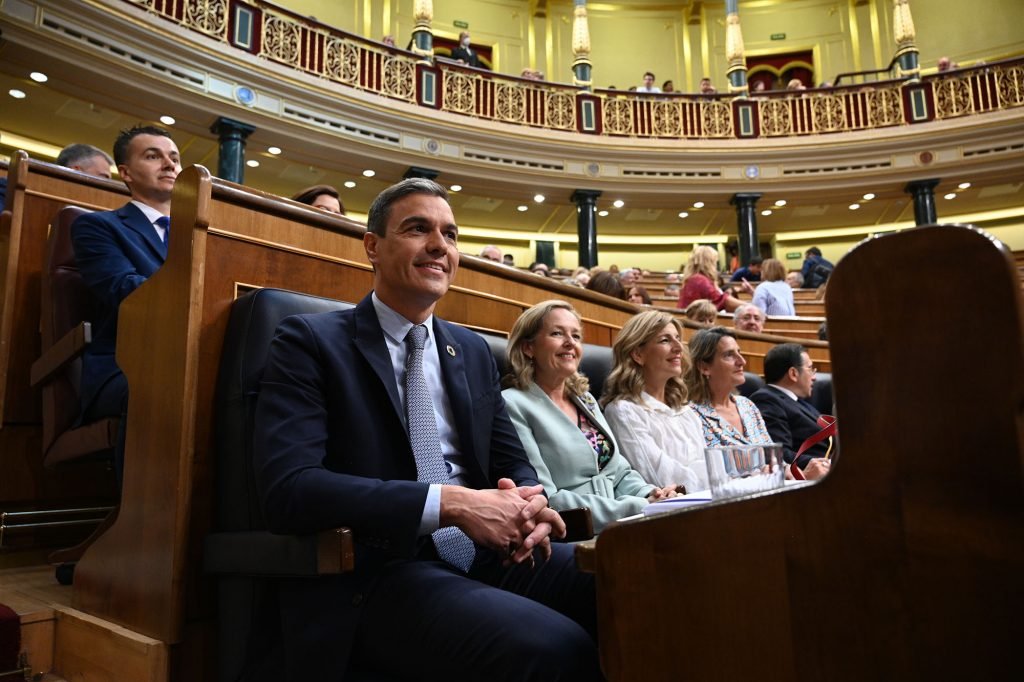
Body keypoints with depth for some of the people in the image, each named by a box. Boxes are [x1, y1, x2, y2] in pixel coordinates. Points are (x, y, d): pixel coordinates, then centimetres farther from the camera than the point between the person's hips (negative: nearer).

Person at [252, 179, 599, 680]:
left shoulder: (473, 351, 17)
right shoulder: (310, 340, -2)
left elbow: (513, 464, 16)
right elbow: (287, 487, -15)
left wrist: (530, 504, -9)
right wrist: (449, 502, -22)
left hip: (486, 554, 6)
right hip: (375, 573, -5)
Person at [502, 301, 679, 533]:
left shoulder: (586, 400, 16)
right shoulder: (513, 405, -8)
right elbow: (543, 500, -15)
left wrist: (650, 495, -4)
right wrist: (637, 507, -17)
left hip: (616, 529, 7)